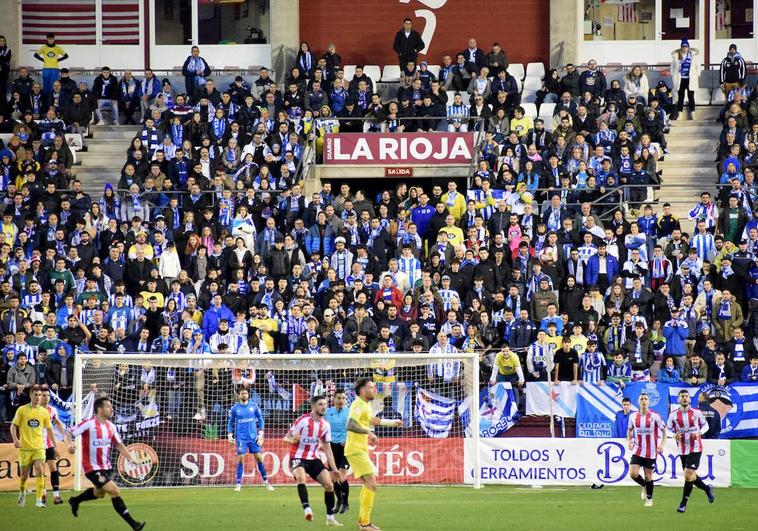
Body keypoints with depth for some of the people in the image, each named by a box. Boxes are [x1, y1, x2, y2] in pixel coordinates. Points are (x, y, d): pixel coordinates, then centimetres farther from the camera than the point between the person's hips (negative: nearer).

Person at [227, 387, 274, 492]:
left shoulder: (254, 406, 2)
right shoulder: (234, 409, 1)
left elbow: (260, 420, 8)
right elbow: (230, 423, 10)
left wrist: (260, 434, 2)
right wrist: (230, 436, 2)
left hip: (253, 437, 1)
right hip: (241, 438, -1)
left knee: (259, 458, 0)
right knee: (241, 459, -8)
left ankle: (266, 482, 10)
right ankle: (238, 484, -1)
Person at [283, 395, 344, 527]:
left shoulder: (325, 425, 4)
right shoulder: (303, 420, -14)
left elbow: (327, 448, 11)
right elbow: (286, 438, -11)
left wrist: (334, 469, 8)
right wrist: (293, 440, -36)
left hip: (313, 459, 6)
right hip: (298, 458, -6)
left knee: (329, 484, -3)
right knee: (301, 477, -36)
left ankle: (330, 518, 9)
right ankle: (307, 509, -43)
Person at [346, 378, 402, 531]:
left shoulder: (366, 404, 16)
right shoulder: (358, 405, -15)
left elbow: (371, 420, 37)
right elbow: (351, 425, -30)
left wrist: (393, 423, 45)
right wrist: (368, 432, -32)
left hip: (361, 450, 11)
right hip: (356, 450, -11)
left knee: (368, 484, 19)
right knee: (371, 485, -14)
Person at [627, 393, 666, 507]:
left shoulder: (654, 416, -8)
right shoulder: (633, 416, 2)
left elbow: (664, 430, 0)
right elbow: (629, 430, 18)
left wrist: (662, 445, -12)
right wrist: (630, 441, 1)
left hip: (651, 452, -2)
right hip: (638, 450, 2)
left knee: (648, 475, 3)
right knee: (633, 473, -12)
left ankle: (649, 499, 23)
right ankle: (644, 486, 21)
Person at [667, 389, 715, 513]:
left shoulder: (696, 413, -2)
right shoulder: (673, 415, -1)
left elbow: (705, 425, 11)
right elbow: (667, 430, 6)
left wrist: (699, 433, -9)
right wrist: (674, 436, -15)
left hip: (695, 448, -3)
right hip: (682, 450, 3)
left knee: (689, 475, -14)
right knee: (691, 477, 9)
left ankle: (683, 503, -4)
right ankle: (707, 488, 38)